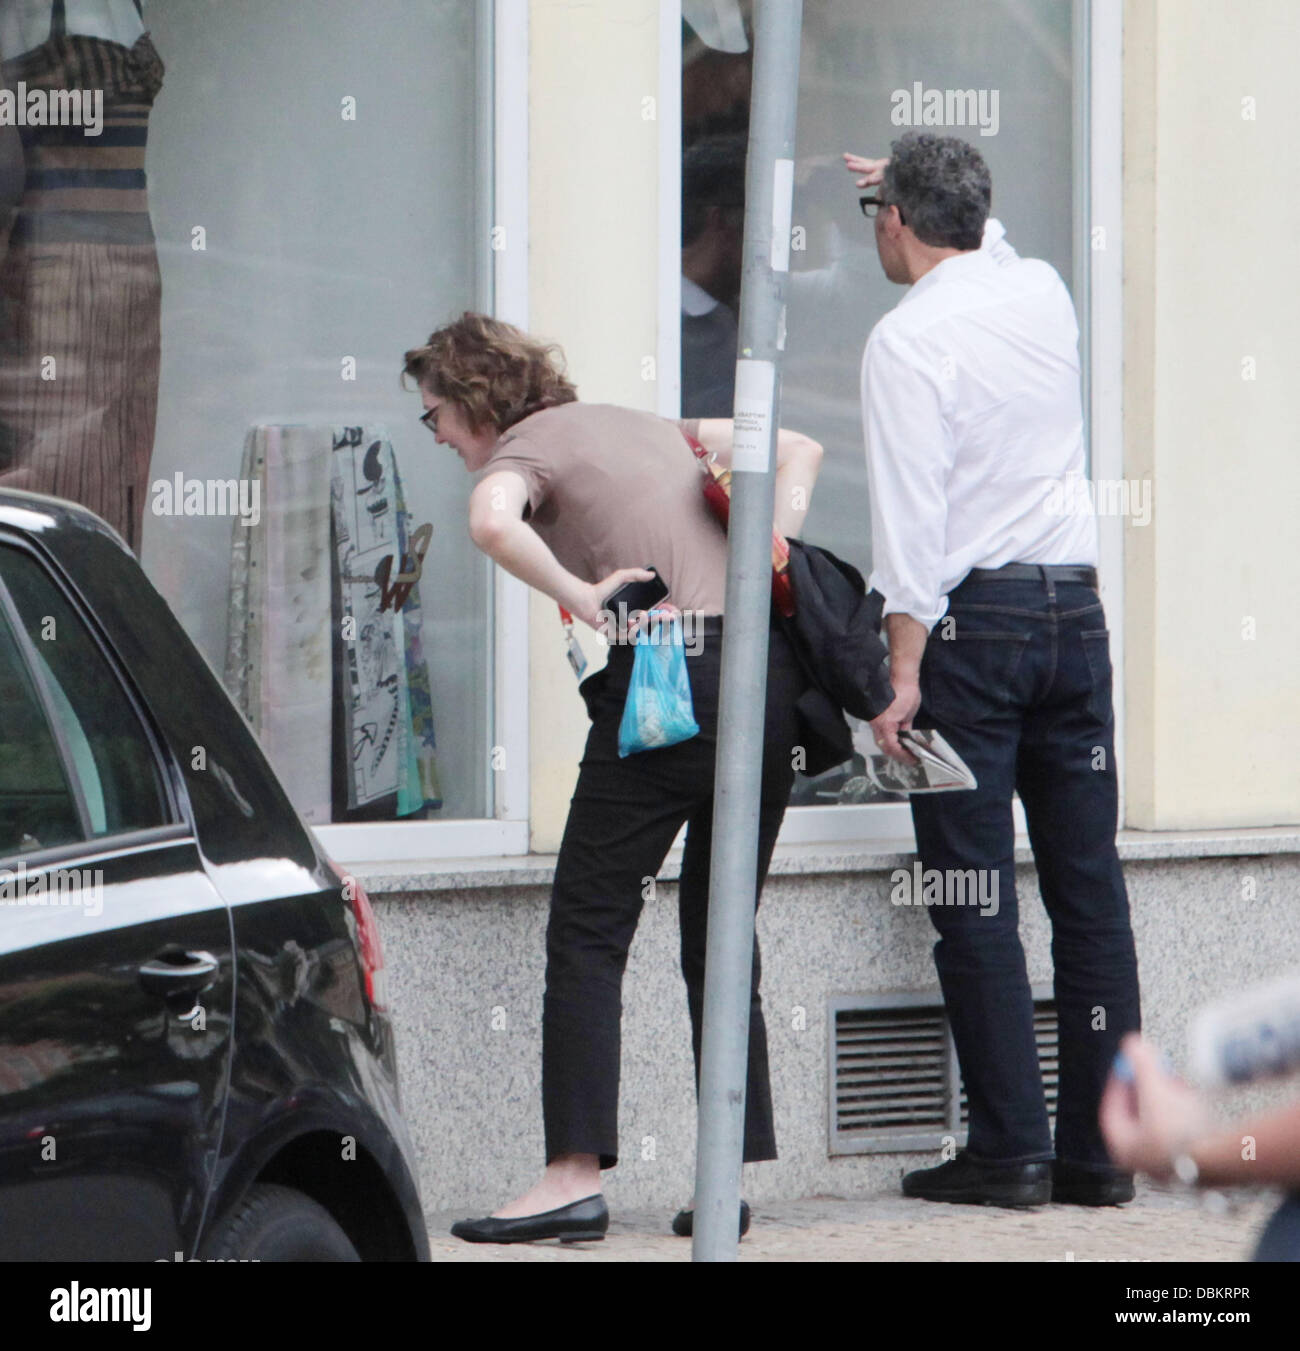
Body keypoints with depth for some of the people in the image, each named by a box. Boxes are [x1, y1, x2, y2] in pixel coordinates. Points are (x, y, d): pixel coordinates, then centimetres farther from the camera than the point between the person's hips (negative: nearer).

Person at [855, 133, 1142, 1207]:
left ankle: (1010, 1149, -4)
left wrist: (905, 672, -15)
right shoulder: (1044, 293, 8)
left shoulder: (908, 339, -10)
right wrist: (936, 190, 50)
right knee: (1089, 883, 6)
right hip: (1075, 604, 6)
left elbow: (912, 513, -15)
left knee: (974, 894, -2)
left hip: (972, 615, -6)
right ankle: (1102, 1148, 7)